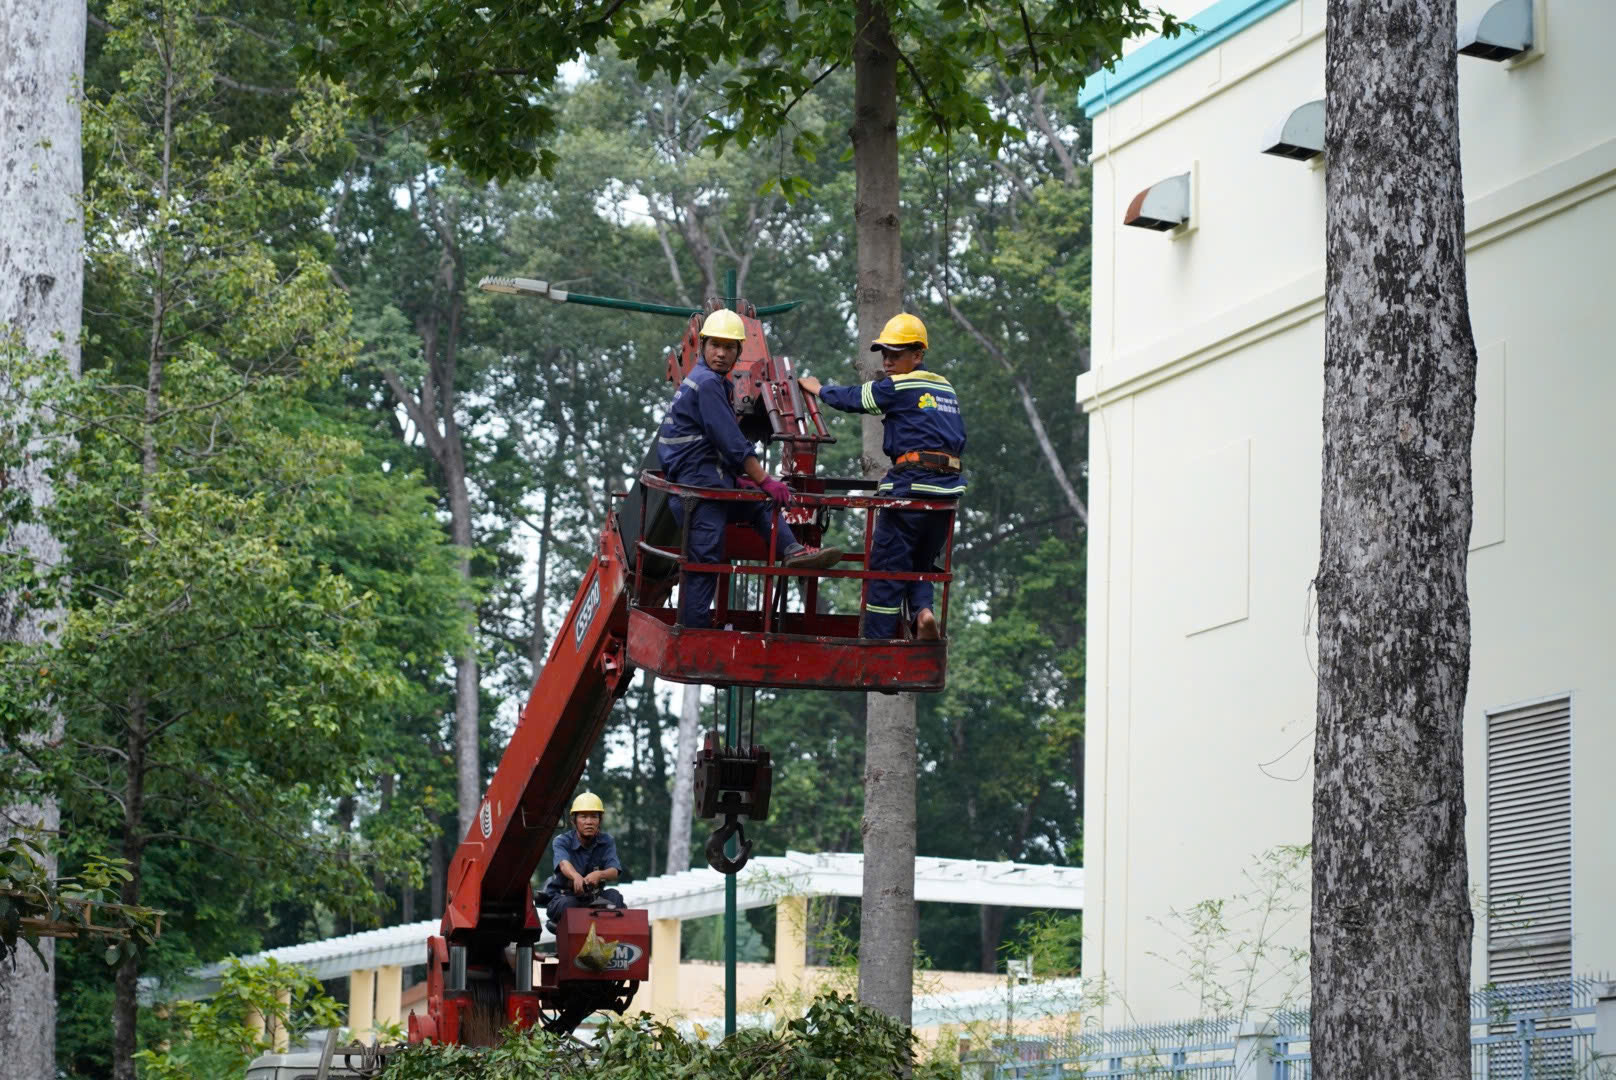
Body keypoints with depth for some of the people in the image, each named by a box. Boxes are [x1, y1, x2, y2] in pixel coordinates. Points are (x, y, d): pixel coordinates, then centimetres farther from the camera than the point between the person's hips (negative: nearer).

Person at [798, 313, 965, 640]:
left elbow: (852, 398, 9)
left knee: (887, 567, 1)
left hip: (912, 484, -7)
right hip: (949, 487, 7)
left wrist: (818, 389, 26)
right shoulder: (946, 389, 18)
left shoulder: (898, 387, -3)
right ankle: (923, 609, -9)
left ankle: (876, 641, 1)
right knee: (920, 564, 18)